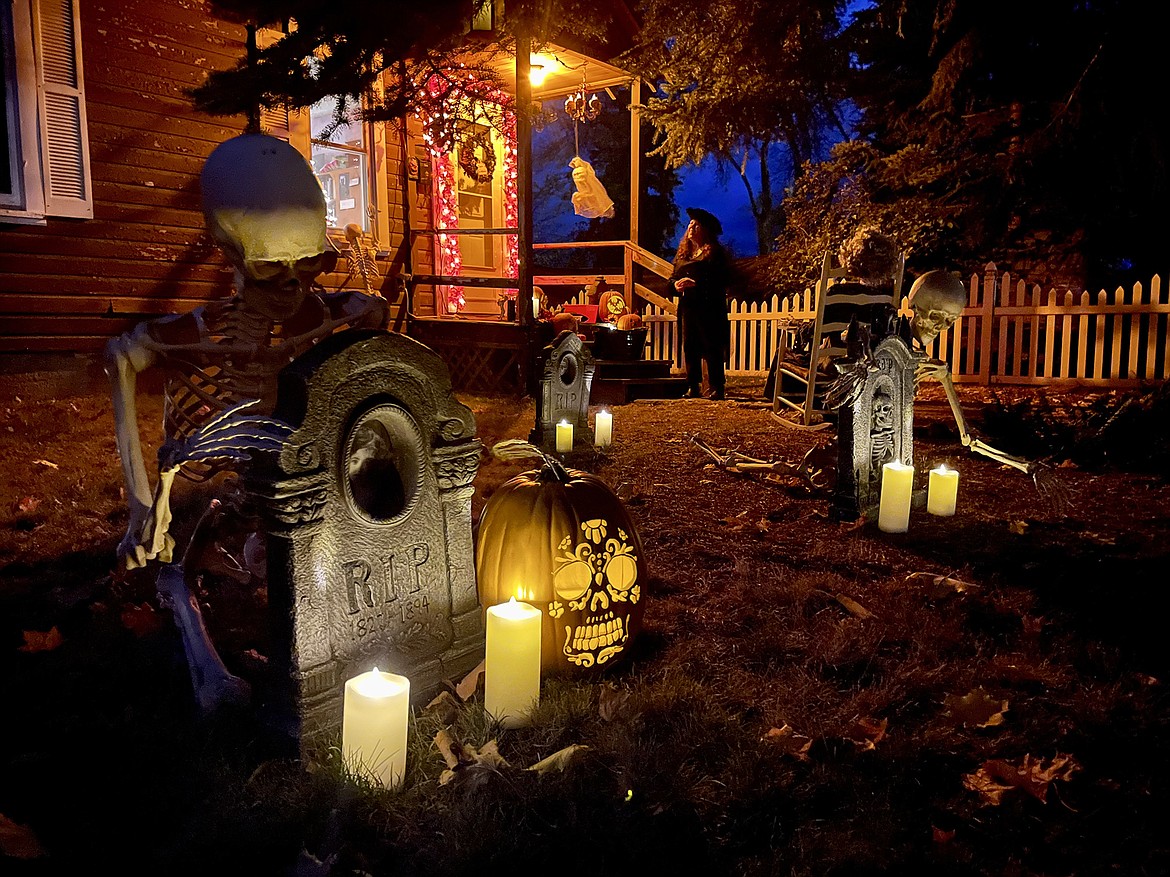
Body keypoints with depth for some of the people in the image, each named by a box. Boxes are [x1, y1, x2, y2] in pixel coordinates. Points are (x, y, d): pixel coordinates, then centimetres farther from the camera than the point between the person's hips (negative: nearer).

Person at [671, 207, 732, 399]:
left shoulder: (716, 252, -4)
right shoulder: (683, 252, 17)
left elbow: (723, 280, -14)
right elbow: (673, 276, 19)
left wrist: (695, 283, -20)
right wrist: (676, 284, -5)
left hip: (709, 308, -6)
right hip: (688, 307, 6)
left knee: (712, 348, -4)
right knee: (690, 347, 5)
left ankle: (717, 388, 1)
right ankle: (693, 387, 11)